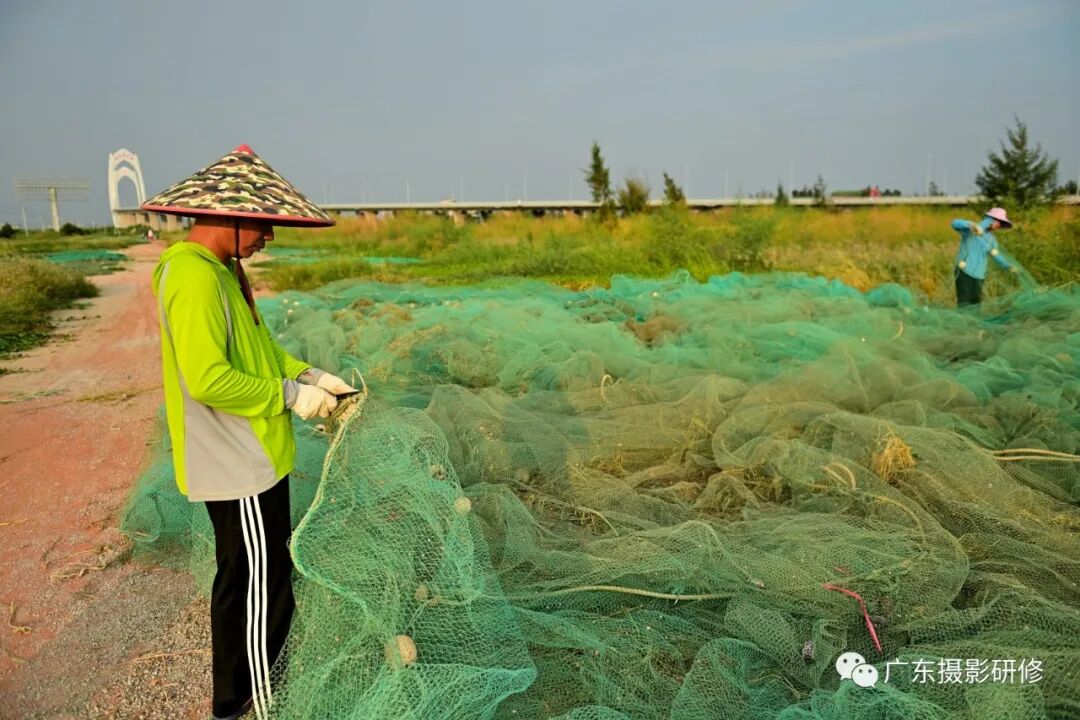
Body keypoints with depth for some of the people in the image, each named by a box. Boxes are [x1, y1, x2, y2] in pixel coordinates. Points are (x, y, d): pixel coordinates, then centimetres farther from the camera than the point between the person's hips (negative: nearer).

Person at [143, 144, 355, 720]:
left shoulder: (219, 270, 10)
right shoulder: (195, 277, -22)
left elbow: (252, 348, 18)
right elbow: (208, 379, -28)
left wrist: (307, 374, 5)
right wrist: (290, 395, -18)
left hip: (246, 457, 10)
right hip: (239, 465, -10)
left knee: (242, 579, 21)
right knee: (264, 588, 2)